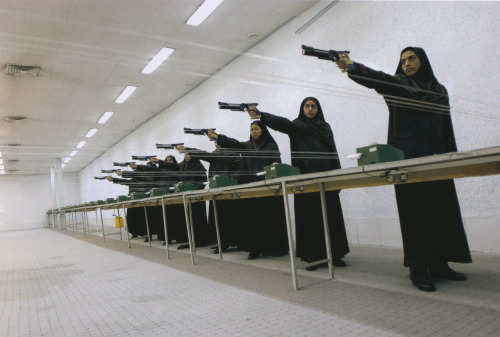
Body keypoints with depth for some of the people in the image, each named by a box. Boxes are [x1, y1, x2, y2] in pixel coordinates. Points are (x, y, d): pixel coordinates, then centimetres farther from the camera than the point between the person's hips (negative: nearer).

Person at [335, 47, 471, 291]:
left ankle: (439, 264, 18)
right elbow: (373, 78, -15)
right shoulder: (396, 85, 6)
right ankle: (418, 269, 0)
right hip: (408, 157, -5)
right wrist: (350, 66, -33)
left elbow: (447, 127, 17)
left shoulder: (439, 90, 18)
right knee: (415, 211, -6)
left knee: (442, 210, 6)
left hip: (435, 156, 5)